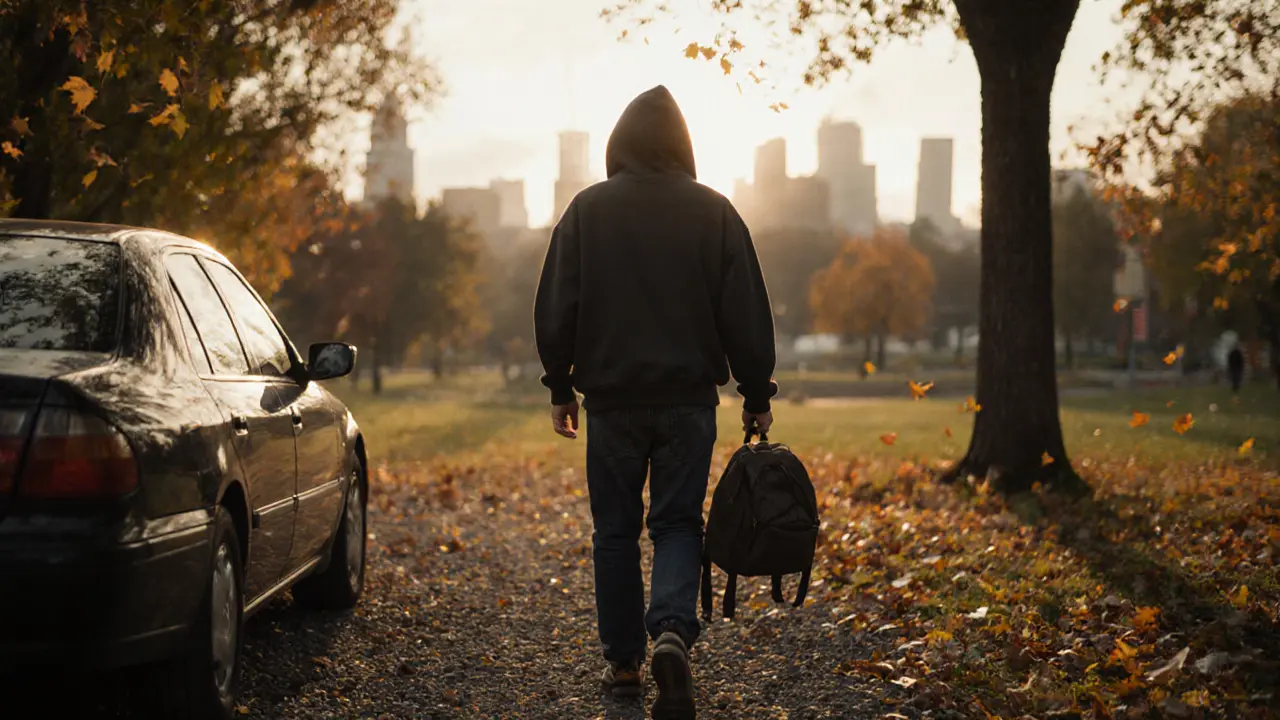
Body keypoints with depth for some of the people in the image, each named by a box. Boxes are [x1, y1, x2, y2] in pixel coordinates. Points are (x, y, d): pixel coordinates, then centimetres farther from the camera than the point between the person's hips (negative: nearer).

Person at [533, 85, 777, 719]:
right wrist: (757, 394, 8)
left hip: (611, 399, 0)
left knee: (615, 530, 11)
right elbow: (746, 315, 0)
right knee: (678, 522, 6)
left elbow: (555, 309, 0)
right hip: (688, 399, 0)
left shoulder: (587, 210, -1)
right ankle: (673, 632, -18)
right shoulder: (714, 212, -1)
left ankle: (624, 662, 16)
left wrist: (560, 387, 10)